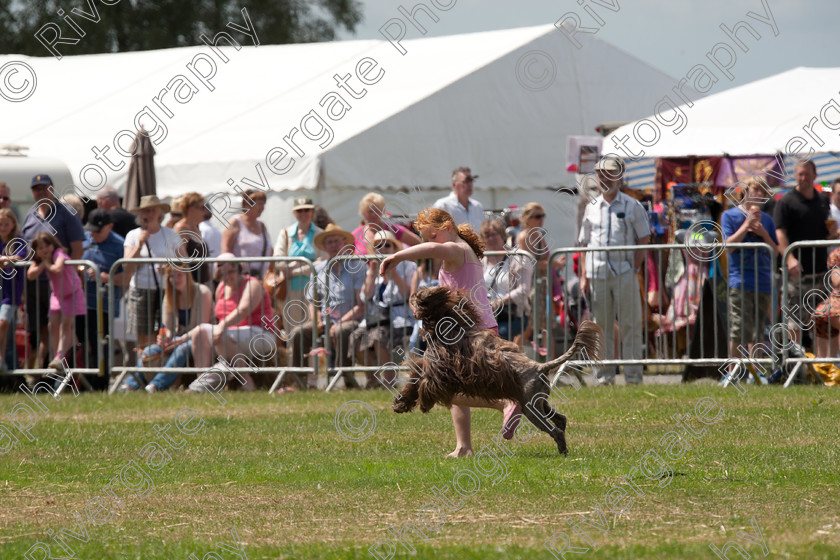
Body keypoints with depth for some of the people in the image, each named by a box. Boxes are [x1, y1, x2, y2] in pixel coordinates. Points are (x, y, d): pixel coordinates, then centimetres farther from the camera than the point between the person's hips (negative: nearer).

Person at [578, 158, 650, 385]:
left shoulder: (632, 206, 4)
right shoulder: (591, 208, 13)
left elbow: (644, 240, 3)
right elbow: (584, 244, 14)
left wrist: (635, 267, -7)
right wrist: (584, 276, 6)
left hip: (624, 273, -3)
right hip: (597, 275, 3)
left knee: (630, 326, -4)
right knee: (602, 327, 5)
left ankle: (633, 376, -2)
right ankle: (605, 376, 10)